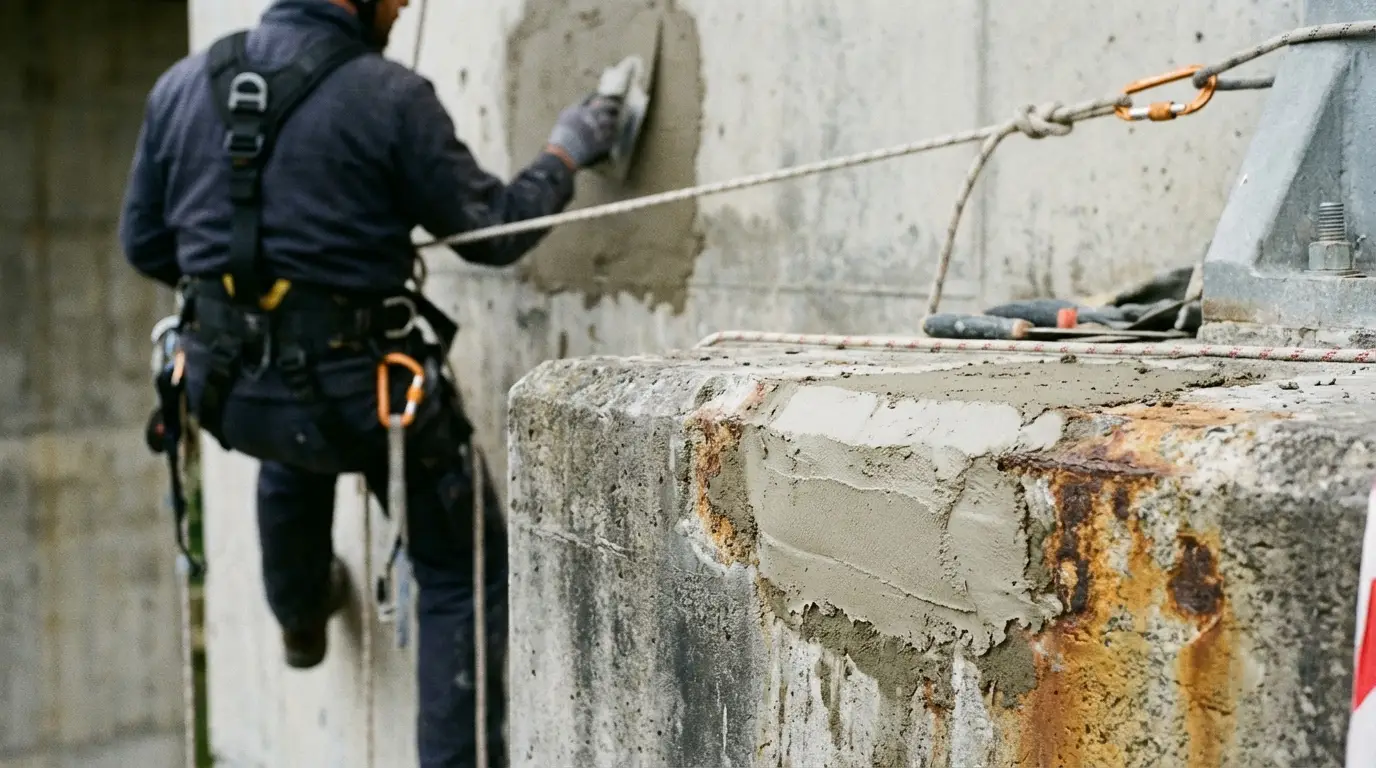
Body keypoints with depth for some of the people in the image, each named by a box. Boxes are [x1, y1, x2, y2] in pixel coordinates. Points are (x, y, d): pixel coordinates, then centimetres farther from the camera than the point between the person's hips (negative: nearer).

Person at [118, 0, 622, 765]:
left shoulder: (182, 85, 1)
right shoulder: (390, 96, -14)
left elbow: (144, 242, 10)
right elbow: (491, 232, -6)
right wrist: (566, 154, 10)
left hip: (233, 387, 6)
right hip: (357, 386, -6)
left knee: (294, 451, 42)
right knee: (466, 577, 13)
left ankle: (301, 615, 63)